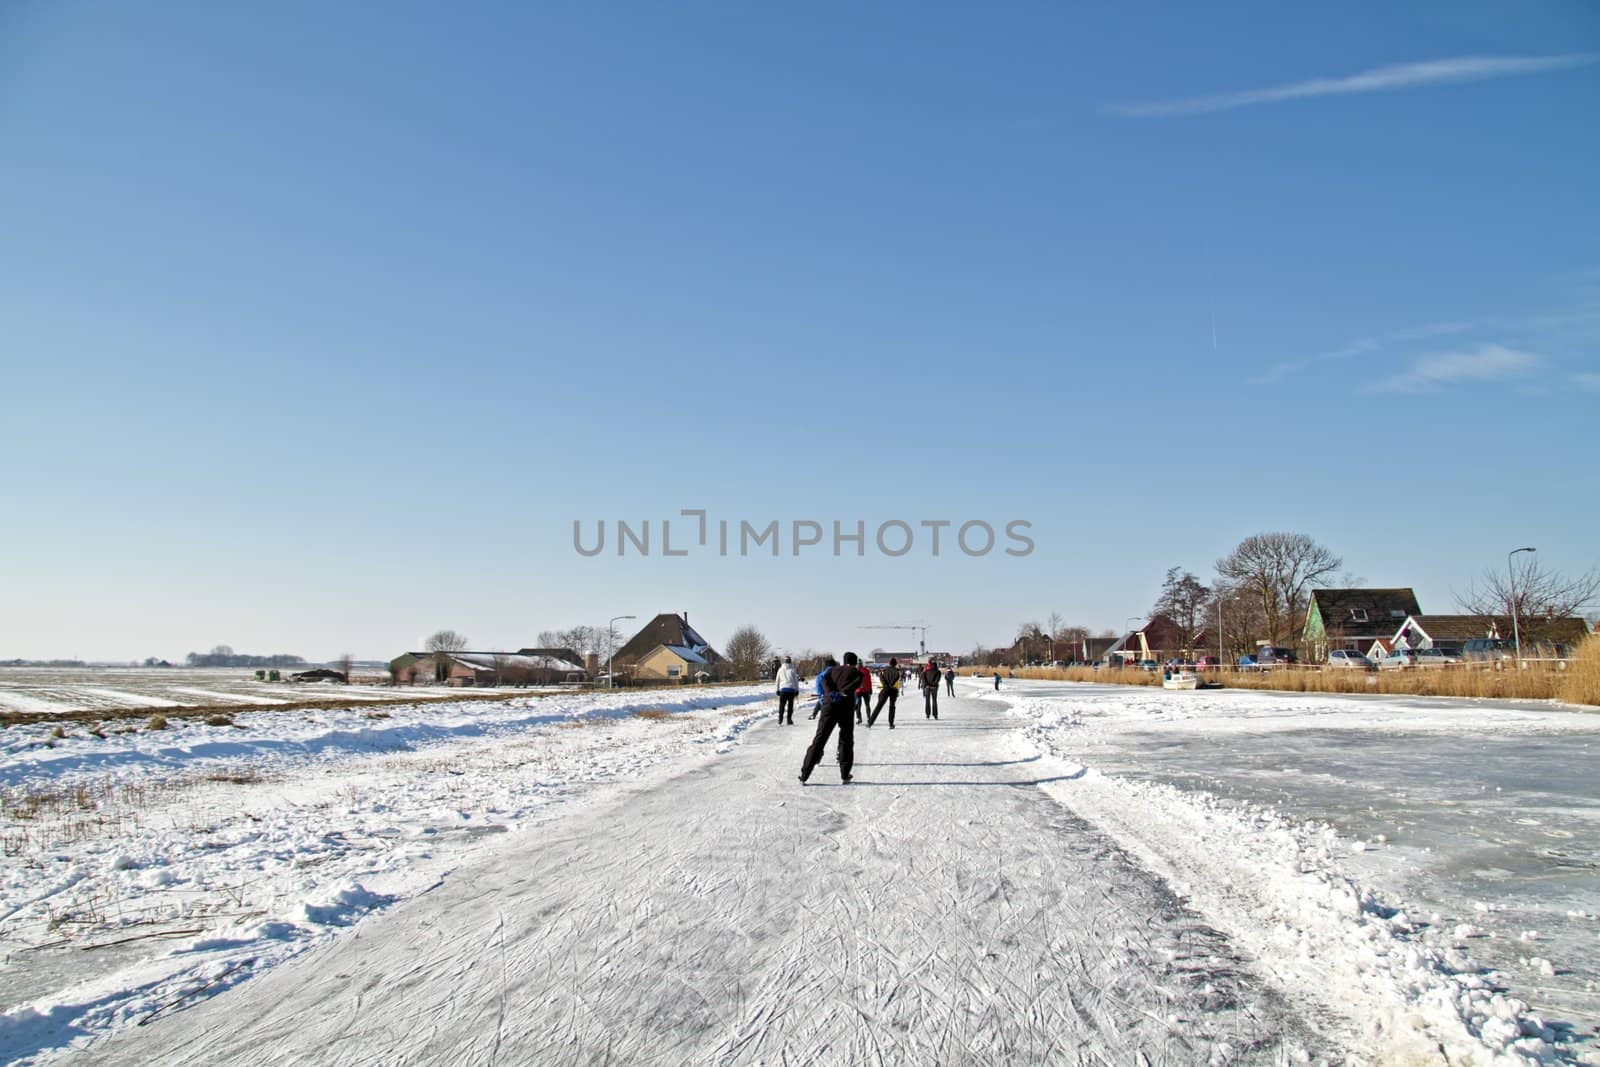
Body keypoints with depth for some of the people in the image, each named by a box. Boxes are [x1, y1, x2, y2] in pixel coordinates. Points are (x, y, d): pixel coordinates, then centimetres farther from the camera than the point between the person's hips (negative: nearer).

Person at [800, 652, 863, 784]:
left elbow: (824, 680, 2)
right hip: (846, 708, -2)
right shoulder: (856, 672, 16)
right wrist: (844, 693, -14)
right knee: (846, 741, 14)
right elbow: (857, 683, -8)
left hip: (829, 705, 2)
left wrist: (830, 693, -12)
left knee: (819, 740, 3)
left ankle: (804, 775, -1)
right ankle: (845, 775, 12)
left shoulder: (833, 669, 23)